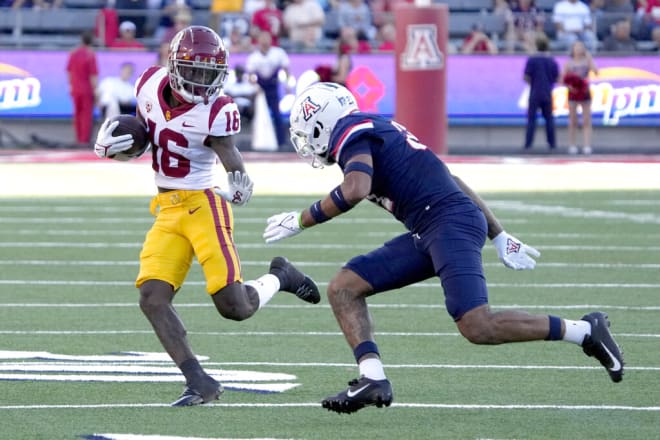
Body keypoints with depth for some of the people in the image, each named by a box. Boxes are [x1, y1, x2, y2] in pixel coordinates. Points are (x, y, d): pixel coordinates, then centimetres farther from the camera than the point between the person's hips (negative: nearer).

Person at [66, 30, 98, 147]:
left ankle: (79, 139, 19)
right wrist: (95, 89, -10)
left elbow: (69, 71, 8)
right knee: (87, 114, 0)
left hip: (75, 89, 5)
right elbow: (93, 75, -17)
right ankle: (85, 140, -2)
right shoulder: (91, 55, -16)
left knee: (77, 114, 15)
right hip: (87, 89, -5)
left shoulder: (73, 54, 2)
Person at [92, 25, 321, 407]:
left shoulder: (217, 111, -15)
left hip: (203, 204, -5)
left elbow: (231, 158, -17)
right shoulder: (151, 85, 1)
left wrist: (240, 185, -40)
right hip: (166, 209, 5)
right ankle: (199, 382, -7)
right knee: (152, 298, -12)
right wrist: (114, 143, -2)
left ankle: (279, 277, 23)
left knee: (236, 307, -10)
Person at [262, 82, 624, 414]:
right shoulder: (378, 130, 26)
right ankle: (373, 379, -3)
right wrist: (499, 236, 26)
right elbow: (451, 181, 26)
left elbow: (354, 191, -22)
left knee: (479, 328, -19)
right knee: (343, 288, 7)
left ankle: (585, 331, -5)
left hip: (451, 223, -10)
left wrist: (299, 221, -8)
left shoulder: (351, 132, -3)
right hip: (429, 234, 10)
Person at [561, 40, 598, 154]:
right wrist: (569, 86, -15)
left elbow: (595, 71, -11)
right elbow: (563, 79, 4)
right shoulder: (569, 63, 6)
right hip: (573, 94, 0)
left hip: (585, 93, 0)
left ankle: (587, 146, -6)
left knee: (586, 122, -4)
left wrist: (589, 58, -8)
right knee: (573, 122, 0)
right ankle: (572, 145, 4)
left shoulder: (587, 61, 7)